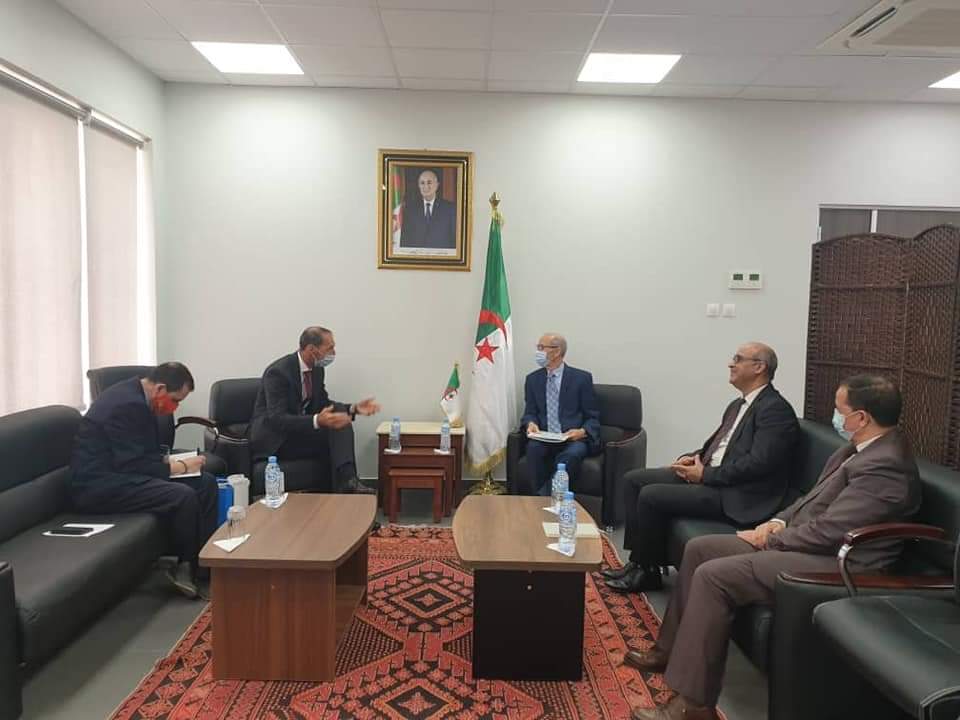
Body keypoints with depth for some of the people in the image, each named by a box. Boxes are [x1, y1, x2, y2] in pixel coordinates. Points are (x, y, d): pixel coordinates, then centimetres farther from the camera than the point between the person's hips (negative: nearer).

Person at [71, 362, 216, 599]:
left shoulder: (135, 395, 8)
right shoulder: (128, 404, -23)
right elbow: (134, 466, -25)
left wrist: (168, 461, 0)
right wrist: (181, 467, -15)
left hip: (120, 471, 10)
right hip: (100, 484, -10)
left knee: (206, 483, -1)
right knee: (184, 496, -27)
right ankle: (186, 568, -7)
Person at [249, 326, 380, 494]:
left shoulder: (317, 369, 2)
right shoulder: (278, 372, -22)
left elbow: (324, 404, 10)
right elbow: (277, 419, -30)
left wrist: (353, 408, -9)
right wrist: (317, 421, -44)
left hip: (302, 429, 8)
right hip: (274, 439, -8)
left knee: (341, 426, -18)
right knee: (333, 433, -28)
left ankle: (347, 483, -30)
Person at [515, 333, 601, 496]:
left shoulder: (581, 378, 2)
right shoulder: (532, 379, 12)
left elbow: (593, 417, 4)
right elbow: (530, 412, 13)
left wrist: (582, 432, -17)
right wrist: (531, 424, -11)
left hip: (573, 440, -2)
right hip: (544, 438, 3)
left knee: (571, 454, -35)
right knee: (533, 447, -31)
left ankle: (546, 496, -24)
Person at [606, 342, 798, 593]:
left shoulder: (776, 409, -12)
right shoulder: (738, 405, 18)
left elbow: (758, 463, -22)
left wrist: (705, 474, -17)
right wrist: (691, 459, 2)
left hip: (735, 495, -10)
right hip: (707, 474, 10)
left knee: (651, 495, -21)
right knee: (634, 479, 2)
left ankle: (648, 571, -1)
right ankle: (638, 560, 5)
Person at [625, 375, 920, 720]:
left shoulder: (884, 465, -22)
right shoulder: (865, 446, 10)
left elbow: (827, 532, -23)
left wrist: (768, 539, -9)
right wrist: (779, 521, 4)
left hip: (833, 565, -10)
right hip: (811, 542, 11)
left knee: (712, 575, -22)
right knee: (699, 549, 5)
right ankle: (672, 649, 17)